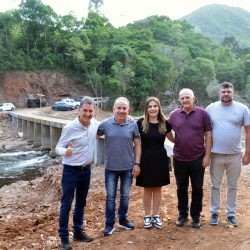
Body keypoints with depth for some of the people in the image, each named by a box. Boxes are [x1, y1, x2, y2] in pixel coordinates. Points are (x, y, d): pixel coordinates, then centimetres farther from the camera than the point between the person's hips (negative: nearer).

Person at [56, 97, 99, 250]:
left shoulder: (95, 124, -4)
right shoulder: (70, 128, -19)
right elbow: (58, 147, -13)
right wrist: (65, 151, -38)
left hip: (86, 169, 5)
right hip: (71, 170, -5)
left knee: (81, 203, 17)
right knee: (66, 205, 2)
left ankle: (78, 232, 31)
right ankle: (64, 237, 15)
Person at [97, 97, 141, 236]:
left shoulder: (133, 125, -5)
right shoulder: (105, 124, -7)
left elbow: (137, 145, 0)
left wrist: (137, 164, -4)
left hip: (128, 167, 1)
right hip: (111, 167, -1)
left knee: (125, 195, 15)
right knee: (110, 196, 7)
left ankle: (123, 220, 33)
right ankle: (110, 224, 20)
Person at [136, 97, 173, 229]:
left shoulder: (165, 123, -1)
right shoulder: (140, 123, -7)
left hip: (160, 159, 2)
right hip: (146, 159, -2)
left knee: (157, 188, 11)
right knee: (147, 189, 9)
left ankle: (156, 216, 24)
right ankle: (147, 216, 22)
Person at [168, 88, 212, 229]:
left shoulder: (202, 113, -5)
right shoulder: (174, 115, 1)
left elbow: (208, 135, -4)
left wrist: (207, 155, -6)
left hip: (198, 159, -2)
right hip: (179, 159, 2)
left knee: (197, 189, 10)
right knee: (181, 188, 13)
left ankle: (196, 215, 27)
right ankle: (183, 214, 29)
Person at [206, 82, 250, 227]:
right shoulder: (211, 108, 0)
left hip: (235, 155, 0)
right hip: (216, 154, 0)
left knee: (233, 186, 13)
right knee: (215, 186, 11)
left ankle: (231, 213, 27)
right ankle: (215, 212, 25)